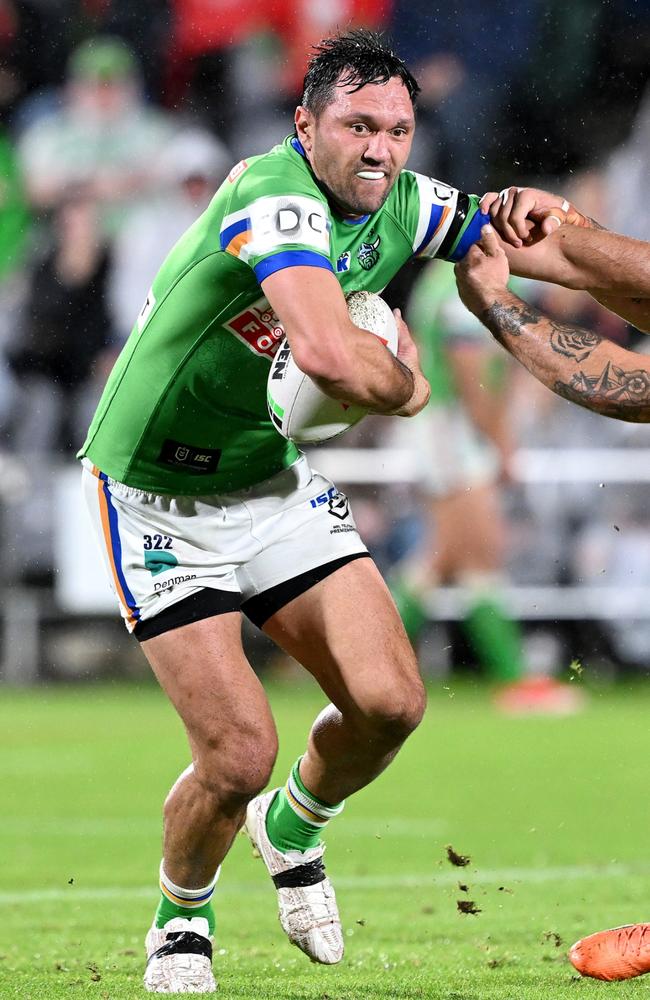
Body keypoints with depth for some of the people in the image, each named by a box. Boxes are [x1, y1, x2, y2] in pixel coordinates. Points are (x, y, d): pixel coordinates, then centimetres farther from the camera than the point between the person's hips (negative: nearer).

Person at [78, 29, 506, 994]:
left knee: (389, 701, -8)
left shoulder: (404, 204, -4)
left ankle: (293, 829, 25)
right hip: (159, 498, -7)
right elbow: (331, 355, -45)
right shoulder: (275, 199, -29)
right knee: (239, 754, -13)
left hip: (274, 481, 7)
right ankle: (181, 918, 18)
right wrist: (406, 385, -23)